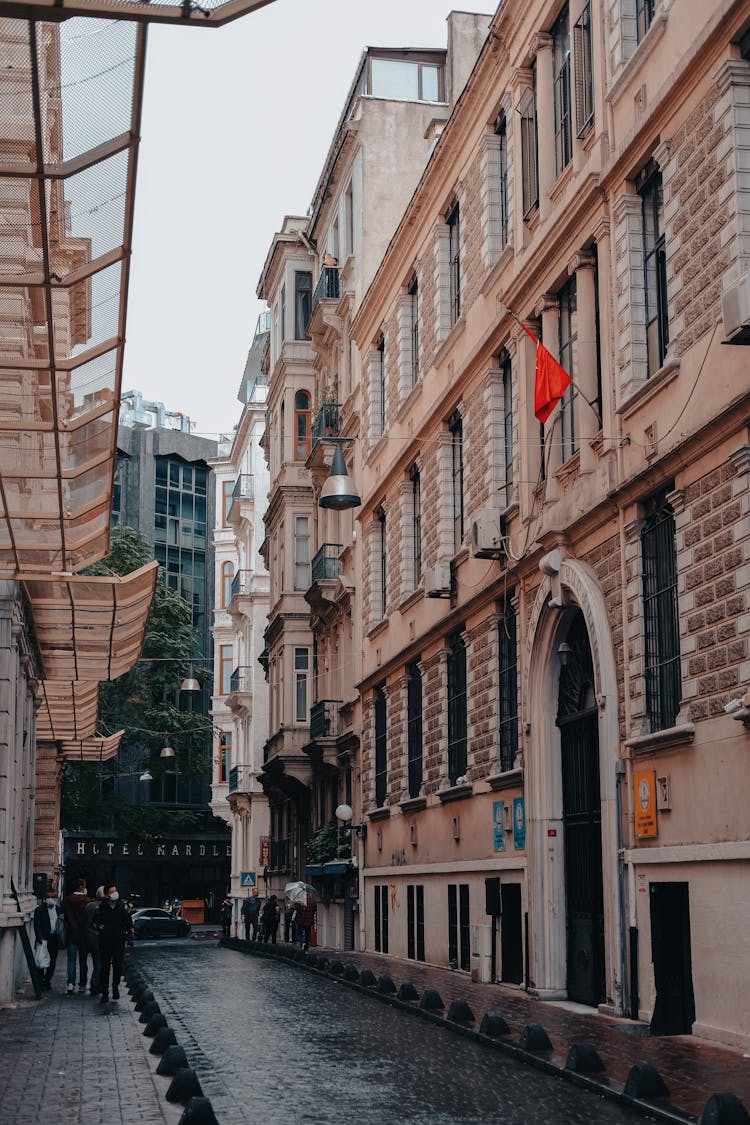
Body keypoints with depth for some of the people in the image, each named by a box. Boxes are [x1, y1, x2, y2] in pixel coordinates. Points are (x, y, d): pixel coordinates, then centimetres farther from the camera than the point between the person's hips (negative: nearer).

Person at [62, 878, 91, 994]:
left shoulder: (66, 900, -1)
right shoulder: (87, 901, -10)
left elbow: (65, 916, 0)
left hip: (71, 933, 1)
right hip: (84, 935, -1)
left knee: (71, 960, 4)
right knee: (82, 961, 9)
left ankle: (71, 983, -11)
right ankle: (82, 985, 12)